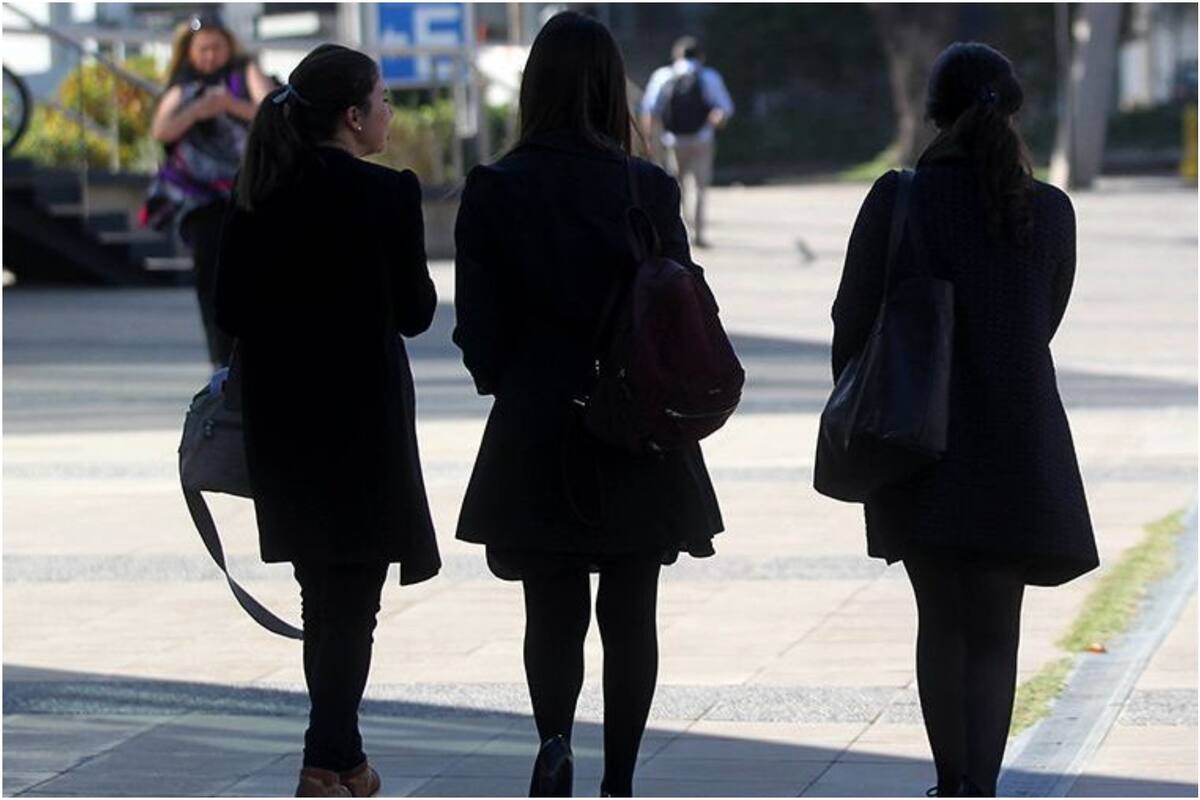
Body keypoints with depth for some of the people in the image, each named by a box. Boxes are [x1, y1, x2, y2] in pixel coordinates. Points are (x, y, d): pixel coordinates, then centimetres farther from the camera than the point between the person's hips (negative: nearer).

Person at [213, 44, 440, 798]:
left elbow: (230, 307, 3)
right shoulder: (387, 194, -13)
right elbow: (416, 312, -7)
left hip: (282, 415, 5)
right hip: (363, 410, -5)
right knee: (353, 593, 0)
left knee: (325, 589, 16)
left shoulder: (260, 195, 1)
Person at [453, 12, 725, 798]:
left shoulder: (493, 192, -7)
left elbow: (480, 331, -5)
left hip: (535, 437, 0)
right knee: (629, 613, 10)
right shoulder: (649, 189, -6)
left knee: (552, 609, 9)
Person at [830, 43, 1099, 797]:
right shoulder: (1051, 211, -1)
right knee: (994, 635, 4)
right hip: (1017, 446, 0)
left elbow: (853, 325, -2)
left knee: (942, 622, 15)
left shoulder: (899, 200, -7)